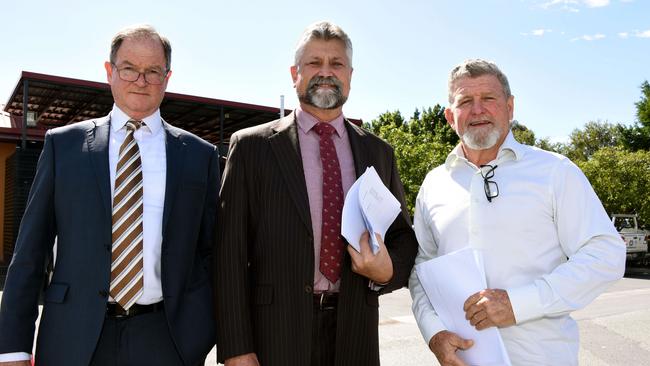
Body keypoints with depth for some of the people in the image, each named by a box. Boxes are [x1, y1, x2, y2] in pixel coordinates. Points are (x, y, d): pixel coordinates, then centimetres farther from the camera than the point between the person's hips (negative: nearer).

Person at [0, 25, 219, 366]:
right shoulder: (63, 144, 3)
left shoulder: (200, 155, 3)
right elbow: (30, 250, 3)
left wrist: (208, 336, 3)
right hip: (75, 338, 1)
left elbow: (208, 254, 5)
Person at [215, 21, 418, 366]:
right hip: (274, 337, -2)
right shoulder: (251, 146, -2)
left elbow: (402, 234, 13)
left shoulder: (378, 152, 6)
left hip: (354, 336, 3)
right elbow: (230, 250, -6)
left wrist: (389, 270, -9)